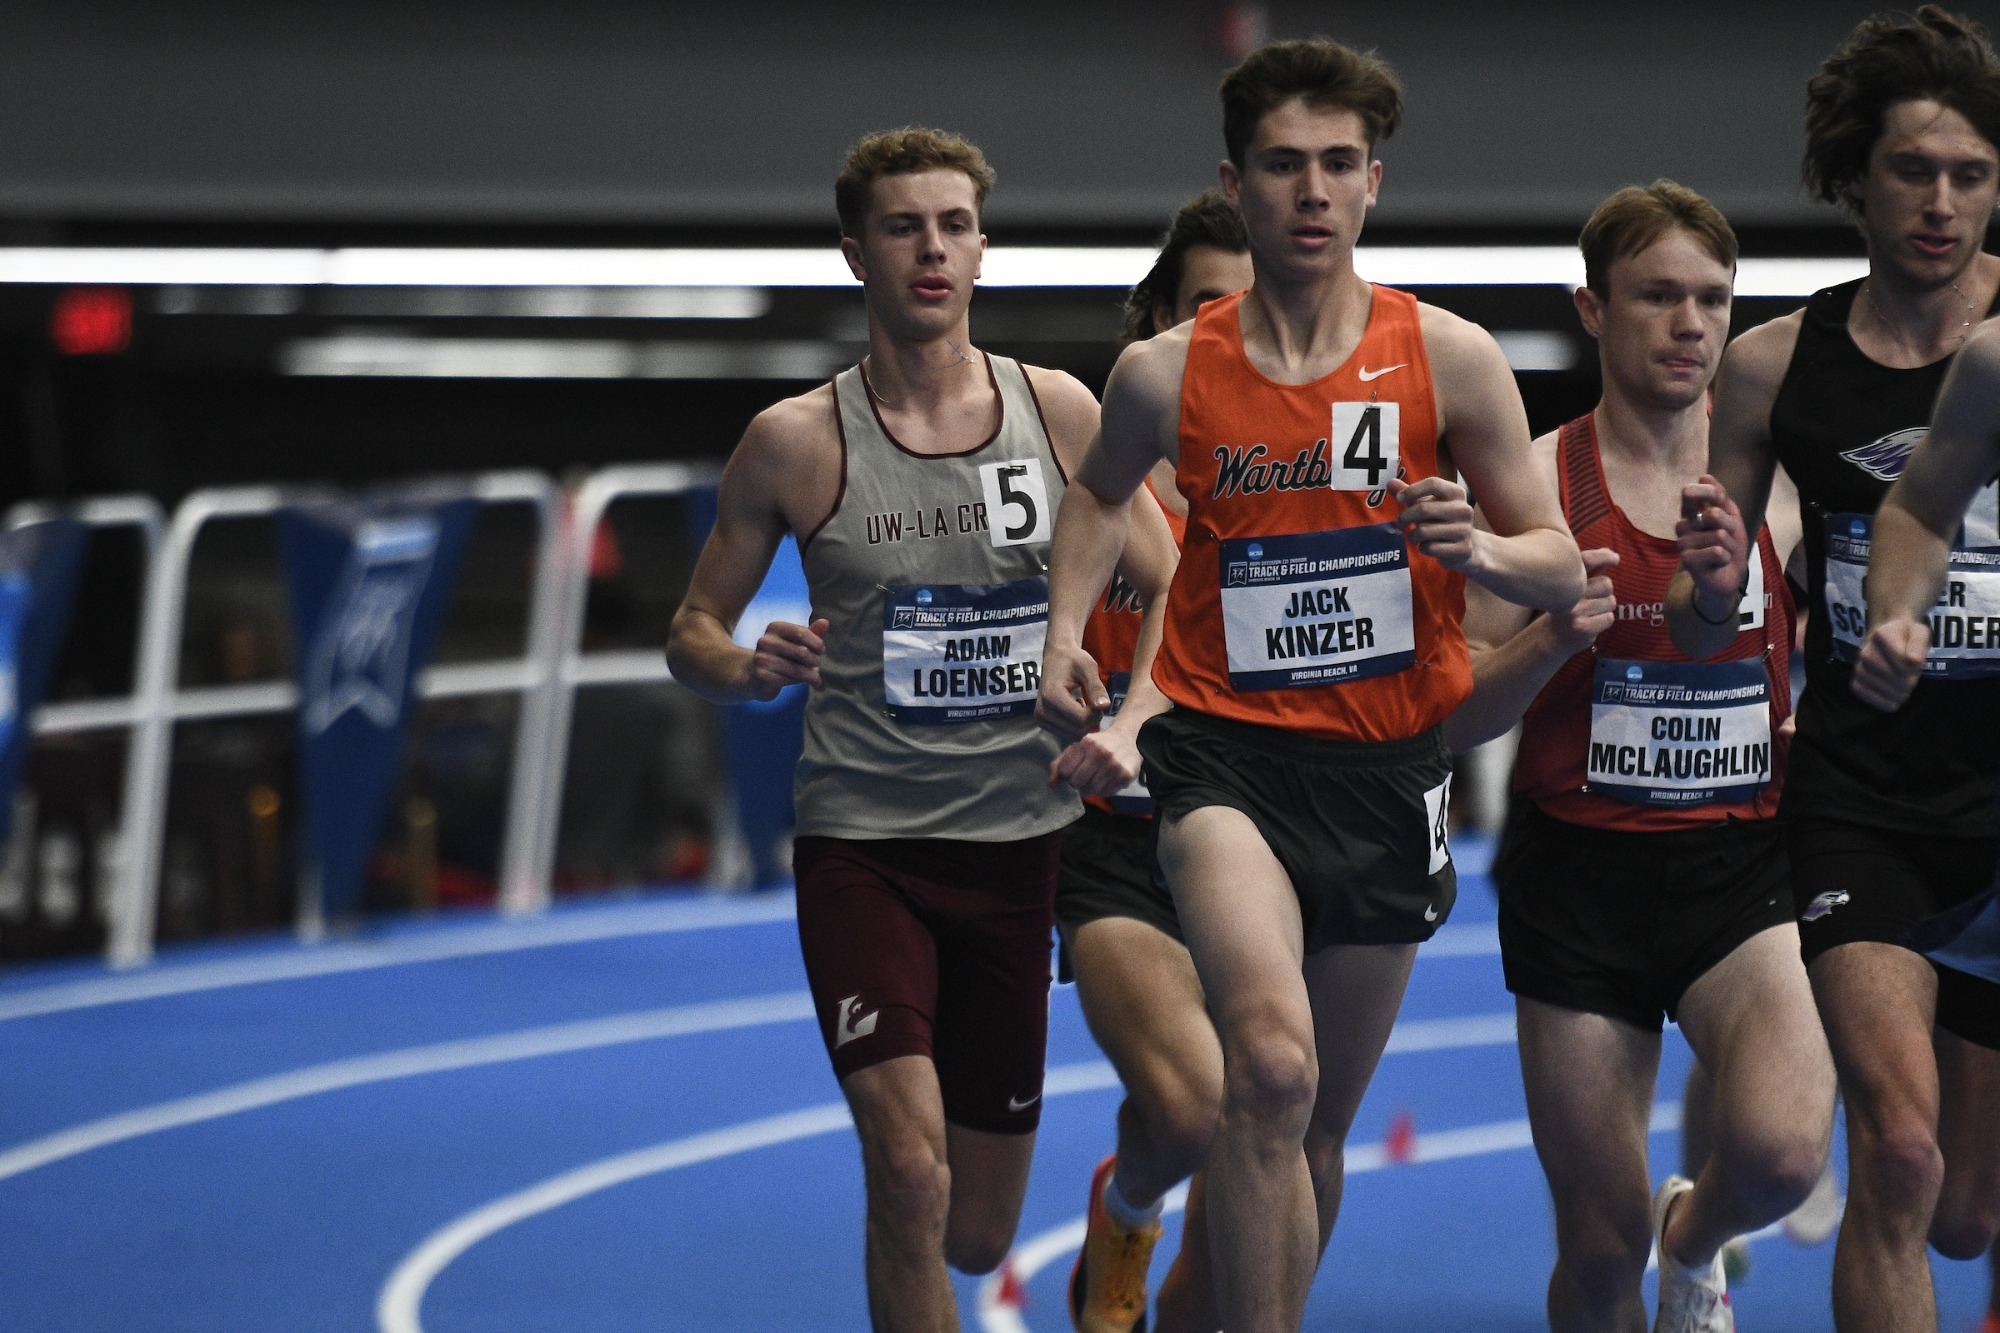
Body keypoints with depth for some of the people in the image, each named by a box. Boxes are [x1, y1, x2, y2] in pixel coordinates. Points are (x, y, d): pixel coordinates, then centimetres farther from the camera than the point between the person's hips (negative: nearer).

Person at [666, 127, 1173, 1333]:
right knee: (910, 1172, -21)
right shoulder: (798, 443, -3)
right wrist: (754, 671, -17)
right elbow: (694, 632, 5)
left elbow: (1172, 597, 9)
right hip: (862, 843, -2)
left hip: (1019, 843, 2)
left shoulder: (1061, 414, 1)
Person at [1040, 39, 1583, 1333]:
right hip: (1227, 751, -2)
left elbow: (1563, 570, 2)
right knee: (1271, 1067, -28)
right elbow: (1102, 494, 22)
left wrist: (1476, 550, -19)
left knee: (1319, 1124, 14)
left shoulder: (1450, 357, -3)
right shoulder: (1167, 375, -1)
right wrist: (1068, 631, 6)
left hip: (1387, 765, 2)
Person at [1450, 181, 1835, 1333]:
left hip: (1746, 862, 1)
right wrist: (1552, 640, -21)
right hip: (1583, 875, -1)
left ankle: (1695, 1238, 11)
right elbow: (1456, 716, -4)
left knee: (1782, 1152, -25)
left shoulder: (1780, 483, 3)